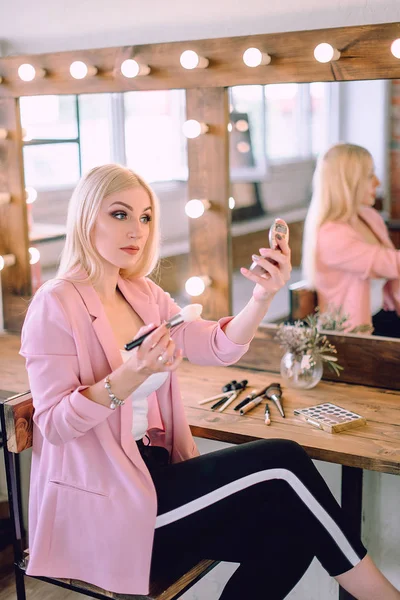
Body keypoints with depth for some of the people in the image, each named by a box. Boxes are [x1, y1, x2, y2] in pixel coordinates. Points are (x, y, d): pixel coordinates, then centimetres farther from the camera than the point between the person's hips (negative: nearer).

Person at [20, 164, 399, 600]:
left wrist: (262, 297, -22)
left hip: (155, 473, 7)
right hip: (99, 505, -7)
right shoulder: (56, 305, -12)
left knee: (291, 533, -13)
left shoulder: (143, 294, 8)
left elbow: (218, 348, -4)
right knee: (281, 462, -16)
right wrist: (130, 376, -32)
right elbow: (53, 424, -17)